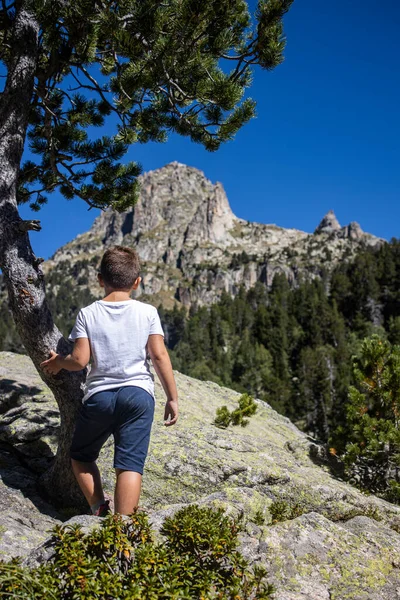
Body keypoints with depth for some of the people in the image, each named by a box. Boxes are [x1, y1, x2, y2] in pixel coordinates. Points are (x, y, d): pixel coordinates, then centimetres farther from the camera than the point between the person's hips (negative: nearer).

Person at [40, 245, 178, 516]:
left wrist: (57, 362, 18)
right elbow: (159, 355, -3)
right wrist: (172, 398, 3)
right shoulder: (148, 312, 2)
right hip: (138, 393, 0)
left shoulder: (88, 314, 2)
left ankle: (100, 509, 12)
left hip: (98, 395, 1)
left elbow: (80, 360, -4)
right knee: (130, 464, -1)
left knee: (81, 456, 22)